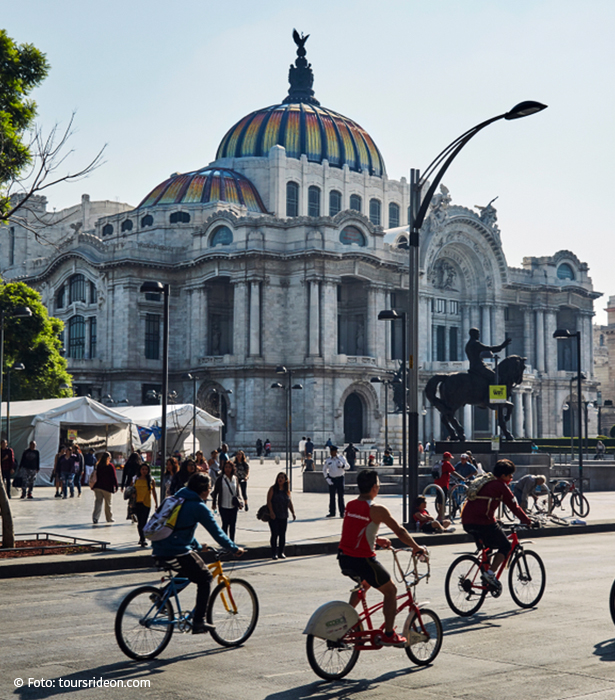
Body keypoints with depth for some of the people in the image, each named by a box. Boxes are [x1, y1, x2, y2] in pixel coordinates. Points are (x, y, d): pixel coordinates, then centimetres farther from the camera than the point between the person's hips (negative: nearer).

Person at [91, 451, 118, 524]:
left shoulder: (98, 465, 6)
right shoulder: (111, 466, -6)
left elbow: (97, 477, 12)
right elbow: (114, 477, -6)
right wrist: (116, 486, 1)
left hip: (98, 487, 3)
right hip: (107, 488, -3)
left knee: (98, 501, 1)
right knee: (108, 503, 9)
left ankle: (95, 517, -15)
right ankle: (109, 518, 20)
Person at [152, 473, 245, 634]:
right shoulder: (199, 507, -7)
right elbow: (216, 532, -4)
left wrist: (198, 547, 36)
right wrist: (235, 549, 7)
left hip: (159, 551, 8)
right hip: (178, 552, -8)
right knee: (205, 578, 5)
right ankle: (198, 622, 0)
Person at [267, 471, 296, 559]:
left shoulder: (287, 490, 9)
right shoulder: (273, 489, -3)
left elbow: (290, 503, 13)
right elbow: (269, 500, -8)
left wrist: (293, 513, 5)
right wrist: (271, 512, -18)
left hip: (284, 517, 4)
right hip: (274, 516, -4)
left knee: (282, 535, 5)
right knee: (275, 534, -4)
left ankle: (281, 552, 14)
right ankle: (274, 553, 3)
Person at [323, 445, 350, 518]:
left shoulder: (341, 458, -2)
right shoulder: (328, 460, 0)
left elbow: (348, 466, 1)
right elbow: (324, 470, 8)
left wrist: (342, 465, -20)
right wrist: (327, 479, -2)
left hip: (340, 478, -1)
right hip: (331, 479, 1)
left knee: (340, 496, -1)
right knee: (332, 496, 4)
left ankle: (342, 513, 4)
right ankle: (332, 512, 12)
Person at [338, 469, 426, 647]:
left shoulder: (350, 506, 6)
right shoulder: (377, 510, -14)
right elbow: (400, 531, -8)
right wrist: (416, 547, 6)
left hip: (344, 559, 7)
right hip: (363, 560, -7)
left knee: (364, 583, 35)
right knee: (390, 591, 13)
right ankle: (389, 635, 15)